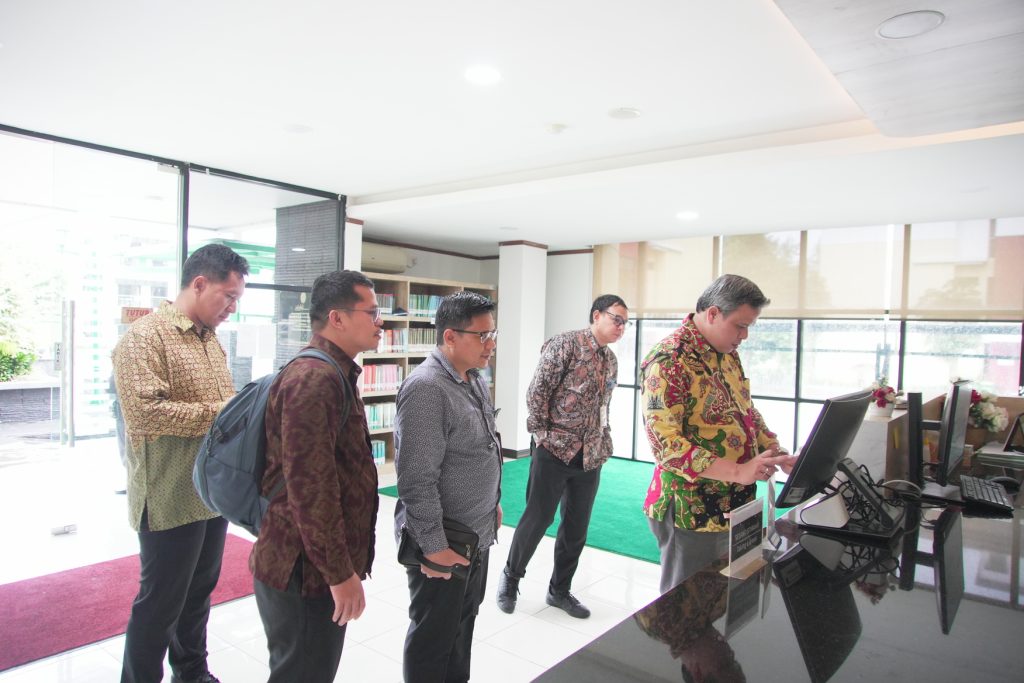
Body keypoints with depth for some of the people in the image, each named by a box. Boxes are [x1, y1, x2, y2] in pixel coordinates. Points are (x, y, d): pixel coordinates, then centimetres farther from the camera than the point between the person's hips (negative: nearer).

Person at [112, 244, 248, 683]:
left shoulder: (211, 340, 12)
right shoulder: (145, 336, -14)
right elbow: (144, 411, -26)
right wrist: (221, 413, -21)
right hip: (171, 499, -8)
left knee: (199, 590, 21)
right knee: (160, 602, 7)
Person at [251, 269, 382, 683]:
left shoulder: (331, 374, 12)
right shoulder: (314, 380, -23)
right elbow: (309, 488, -27)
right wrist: (341, 573, -20)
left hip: (315, 564, 10)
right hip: (306, 570, -10)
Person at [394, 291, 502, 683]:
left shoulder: (474, 378, 6)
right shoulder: (426, 389, -24)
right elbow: (417, 479, -25)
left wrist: (493, 504, 18)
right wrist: (433, 546, -22)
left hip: (478, 533, 9)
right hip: (443, 542, -9)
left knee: (463, 622, 24)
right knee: (434, 635, 10)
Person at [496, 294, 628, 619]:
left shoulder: (611, 360, 13)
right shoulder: (566, 344, -11)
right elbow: (537, 391, -13)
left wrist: (603, 444, 11)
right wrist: (543, 434, -12)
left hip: (590, 457, 7)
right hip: (555, 451, -7)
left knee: (577, 526, 14)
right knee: (537, 519, 4)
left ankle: (560, 590, 31)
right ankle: (511, 577, 27)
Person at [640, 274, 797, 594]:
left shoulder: (728, 354, 9)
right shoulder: (669, 361, -20)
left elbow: (747, 412, 19)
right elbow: (666, 443, -25)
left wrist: (778, 455, 5)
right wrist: (738, 471, -29)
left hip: (733, 504, 9)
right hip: (692, 510, -8)